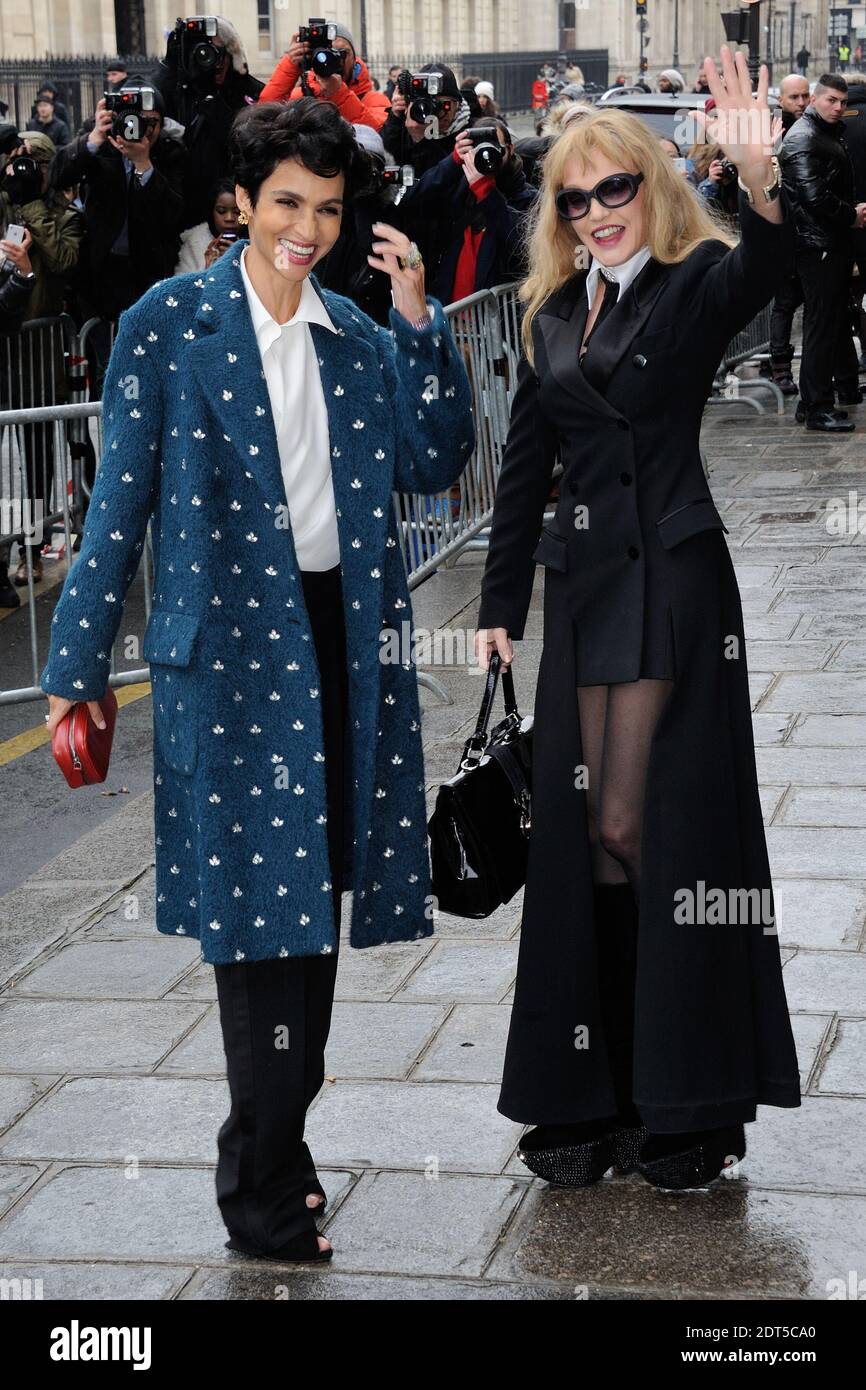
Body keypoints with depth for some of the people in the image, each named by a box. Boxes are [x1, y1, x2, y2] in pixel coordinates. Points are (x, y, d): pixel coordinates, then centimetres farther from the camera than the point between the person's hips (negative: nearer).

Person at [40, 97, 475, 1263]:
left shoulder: (358, 337, 11)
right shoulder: (171, 324, -2)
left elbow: (433, 464, 4)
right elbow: (121, 498, -2)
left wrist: (420, 324, -5)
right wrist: (78, 662, -3)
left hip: (343, 638, 5)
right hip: (229, 646, -5)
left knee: (315, 895, 12)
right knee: (260, 900, -4)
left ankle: (276, 1137, 27)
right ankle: (267, 1200, 5)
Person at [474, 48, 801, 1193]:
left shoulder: (695, 284, -3)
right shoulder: (552, 315, 13)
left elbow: (761, 274, -28)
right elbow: (524, 470, 16)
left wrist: (760, 177, -47)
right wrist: (502, 606, 12)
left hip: (675, 580, -6)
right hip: (584, 583, 6)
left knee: (636, 825, -6)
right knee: (585, 831, 7)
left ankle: (685, 1099, 6)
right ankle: (597, 1096, 16)